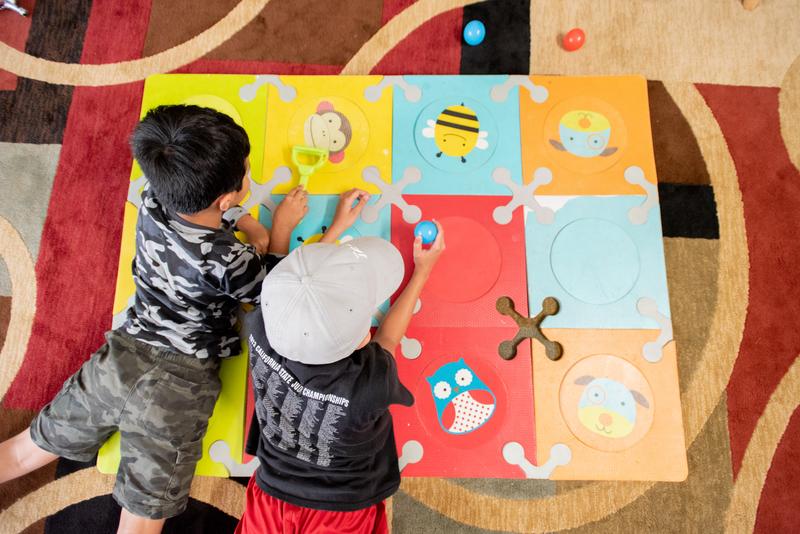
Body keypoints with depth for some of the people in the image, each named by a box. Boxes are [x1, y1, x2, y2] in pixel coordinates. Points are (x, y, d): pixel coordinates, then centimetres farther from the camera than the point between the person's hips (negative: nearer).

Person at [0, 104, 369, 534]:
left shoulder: (152, 202, -8)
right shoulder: (228, 262, -23)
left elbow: (204, 203, 14)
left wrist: (253, 230, 1)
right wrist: (281, 229, 6)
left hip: (120, 357, 6)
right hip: (178, 385, -6)